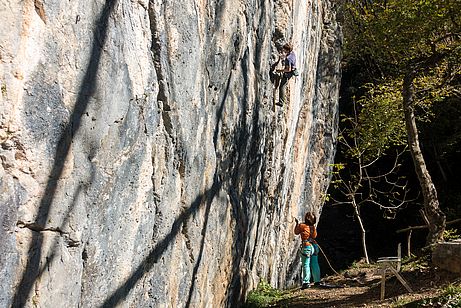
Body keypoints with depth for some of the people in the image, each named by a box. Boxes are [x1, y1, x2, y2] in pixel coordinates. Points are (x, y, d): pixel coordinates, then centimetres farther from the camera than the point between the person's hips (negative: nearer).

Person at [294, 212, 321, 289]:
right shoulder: (313, 227, 4)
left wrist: (297, 224, 17)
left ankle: (306, 282, -5)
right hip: (314, 246, 6)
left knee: (306, 265, -3)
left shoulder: (302, 226, -11)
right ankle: (317, 281, 18)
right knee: (315, 265, 13)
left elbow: (296, 232, 6)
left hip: (306, 247, -6)